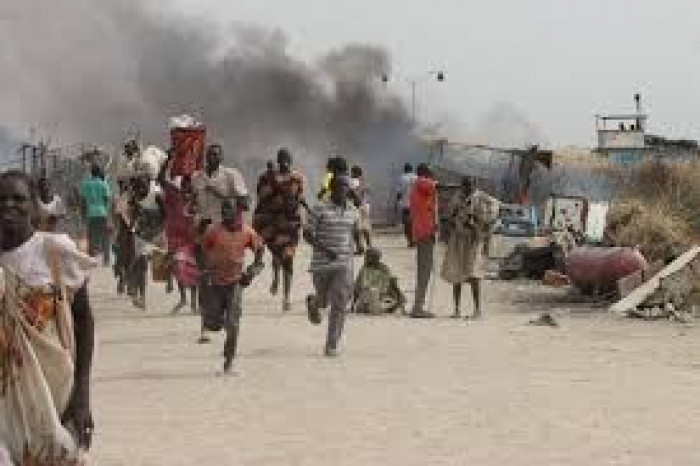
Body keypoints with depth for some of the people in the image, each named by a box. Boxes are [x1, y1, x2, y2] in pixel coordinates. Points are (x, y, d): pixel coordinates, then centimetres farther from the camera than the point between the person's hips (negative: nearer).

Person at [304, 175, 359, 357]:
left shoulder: (353, 211, 6)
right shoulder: (320, 209, -7)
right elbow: (307, 234, -9)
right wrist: (325, 249, -21)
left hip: (344, 264, 2)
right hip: (321, 263, -2)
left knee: (339, 304, -9)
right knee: (324, 300, 12)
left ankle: (331, 346, -4)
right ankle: (313, 302, 50)